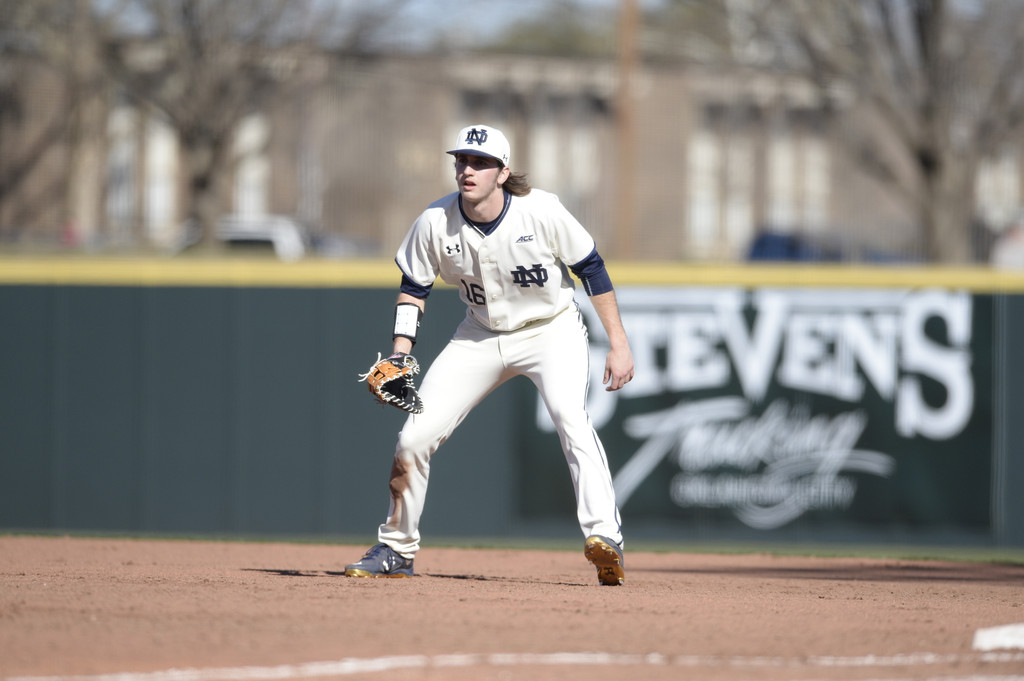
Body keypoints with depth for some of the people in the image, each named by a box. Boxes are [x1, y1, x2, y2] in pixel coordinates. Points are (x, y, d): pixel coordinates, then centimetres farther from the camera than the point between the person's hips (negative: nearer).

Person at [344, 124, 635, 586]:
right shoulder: (436, 222, -16)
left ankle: (604, 539, -39)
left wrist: (618, 344, -11)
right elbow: (414, 287, 0)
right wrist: (400, 354, -12)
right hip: (481, 335, 4)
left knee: (570, 417, -32)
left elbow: (591, 270, -11)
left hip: (552, 328, -4)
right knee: (414, 436, -3)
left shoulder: (541, 212, -23)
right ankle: (396, 551, 16)